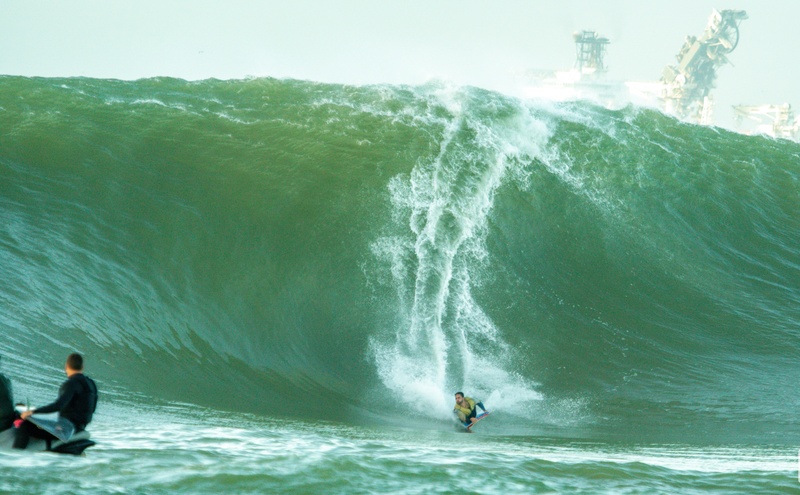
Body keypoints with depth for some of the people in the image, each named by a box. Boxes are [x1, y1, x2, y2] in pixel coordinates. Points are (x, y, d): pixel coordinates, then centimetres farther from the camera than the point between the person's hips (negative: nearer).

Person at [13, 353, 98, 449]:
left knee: (25, 426, -15)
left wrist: (33, 412, -29)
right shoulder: (91, 383, 11)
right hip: (80, 427, 10)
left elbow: (59, 405, -29)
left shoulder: (72, 383, -16)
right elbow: (92, 408, 21)